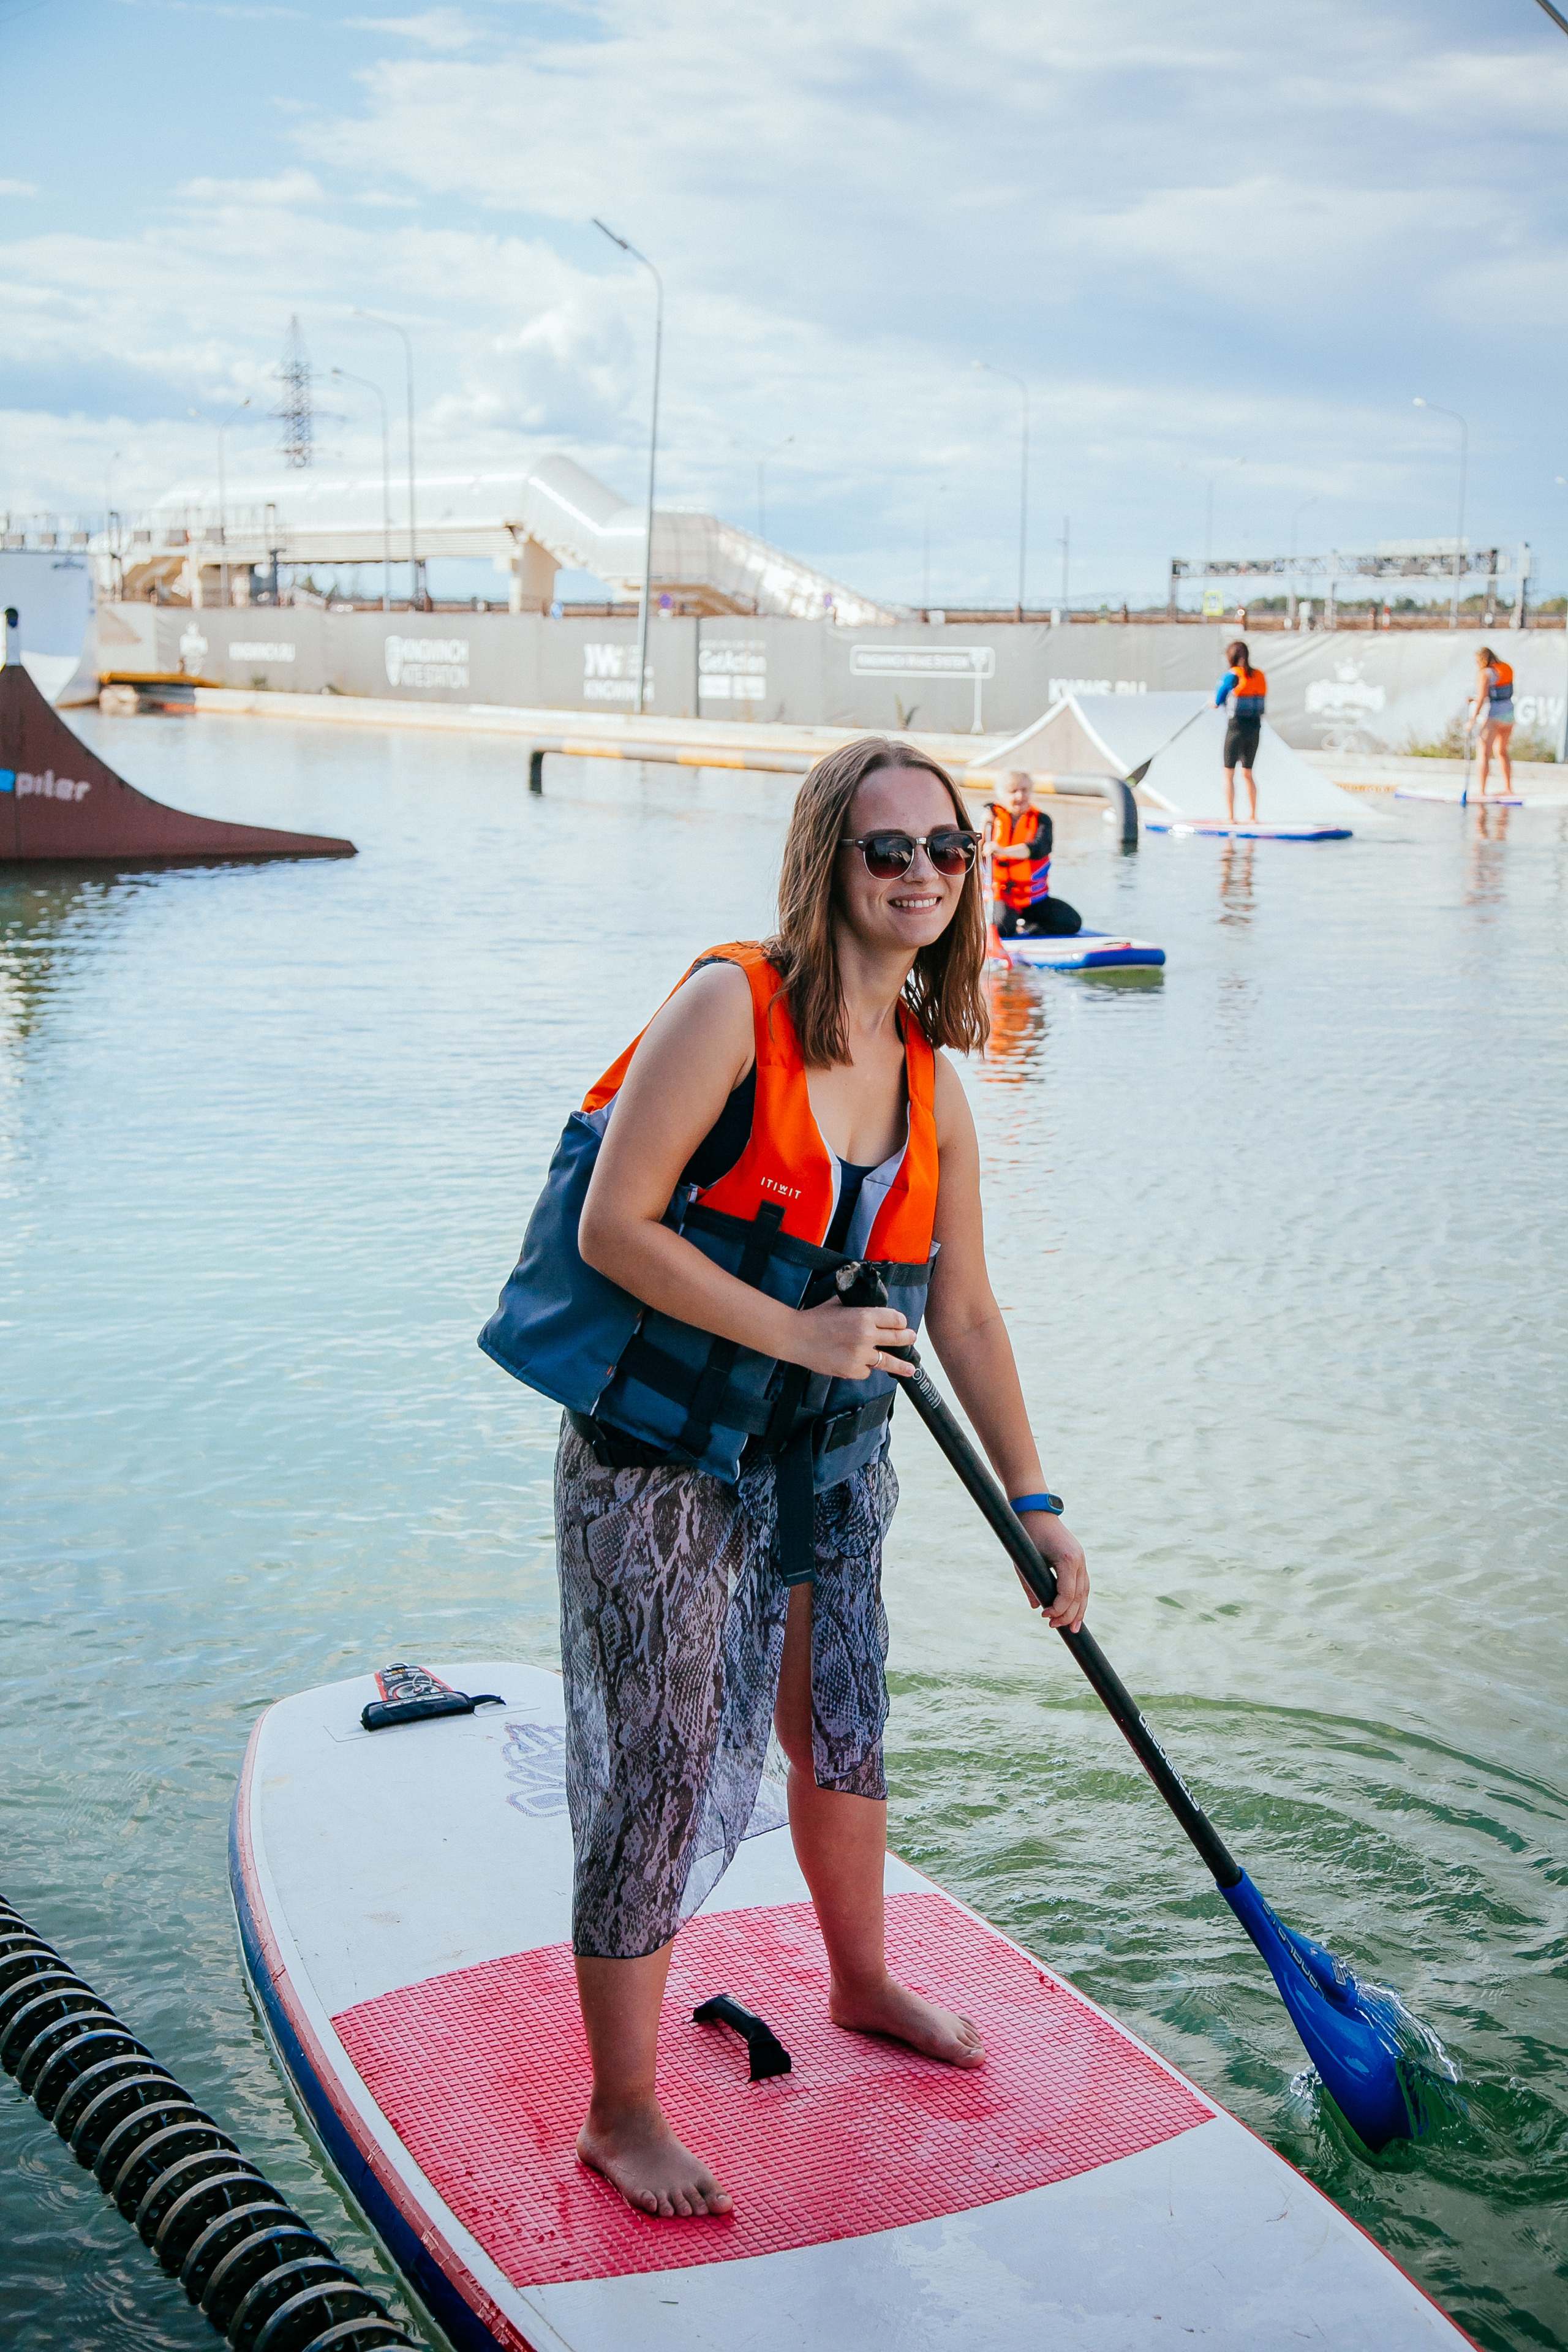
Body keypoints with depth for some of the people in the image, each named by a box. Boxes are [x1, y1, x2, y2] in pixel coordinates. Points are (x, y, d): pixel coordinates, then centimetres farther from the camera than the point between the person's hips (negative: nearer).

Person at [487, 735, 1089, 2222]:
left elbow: (963, 1314, 10)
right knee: (660, 1775, 0)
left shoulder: (932, 1081, 3)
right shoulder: (730, 1006, -18)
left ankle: (862, 1984, 49)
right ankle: (620, 2115, 17)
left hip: (827, 1460, 7)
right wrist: (797, 1334, -23)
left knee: (843, 1730, 23)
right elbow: (613, 1227, -21)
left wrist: (1034, 1505, 11)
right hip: (658, 1460, -7)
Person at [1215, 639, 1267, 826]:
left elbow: (1217, 703, -4)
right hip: (1255, 727, 5)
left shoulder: (1232, 676, -9)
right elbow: (1261, 704, 13)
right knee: (1248, 774, 15)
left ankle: (1230, 816, -1)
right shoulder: (1259, 676, 6)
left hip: (1236, 727, -5)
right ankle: (1252, 815, 15)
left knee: (1229, 774, 3)